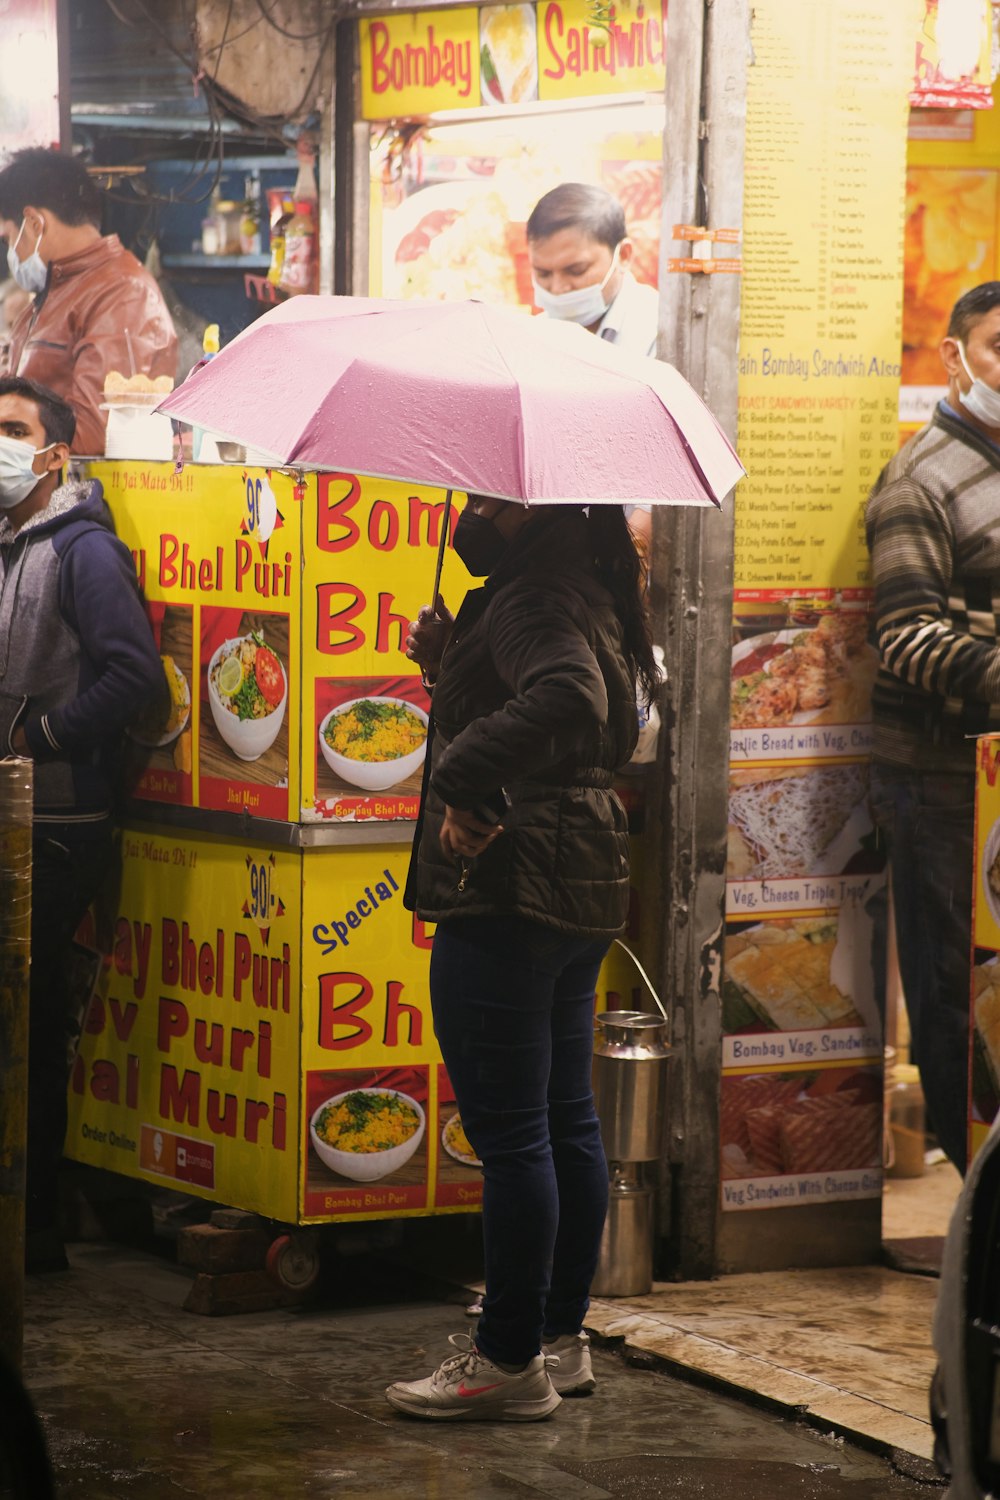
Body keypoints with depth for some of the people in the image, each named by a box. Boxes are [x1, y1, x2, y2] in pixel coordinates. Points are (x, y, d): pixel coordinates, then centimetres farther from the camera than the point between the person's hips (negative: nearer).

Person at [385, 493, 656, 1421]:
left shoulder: (535, 603, -17)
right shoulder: (579, 596, 16)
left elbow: (564, 699, -38)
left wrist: (468, 784, -32)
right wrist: (446, 660, 10)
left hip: (508, 892, -11)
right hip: (581, 885, 11)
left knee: (508, 1131, -5)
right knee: (566, 1120, 15)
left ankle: (510, 1362, 0)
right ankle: (561, 1338, 24)